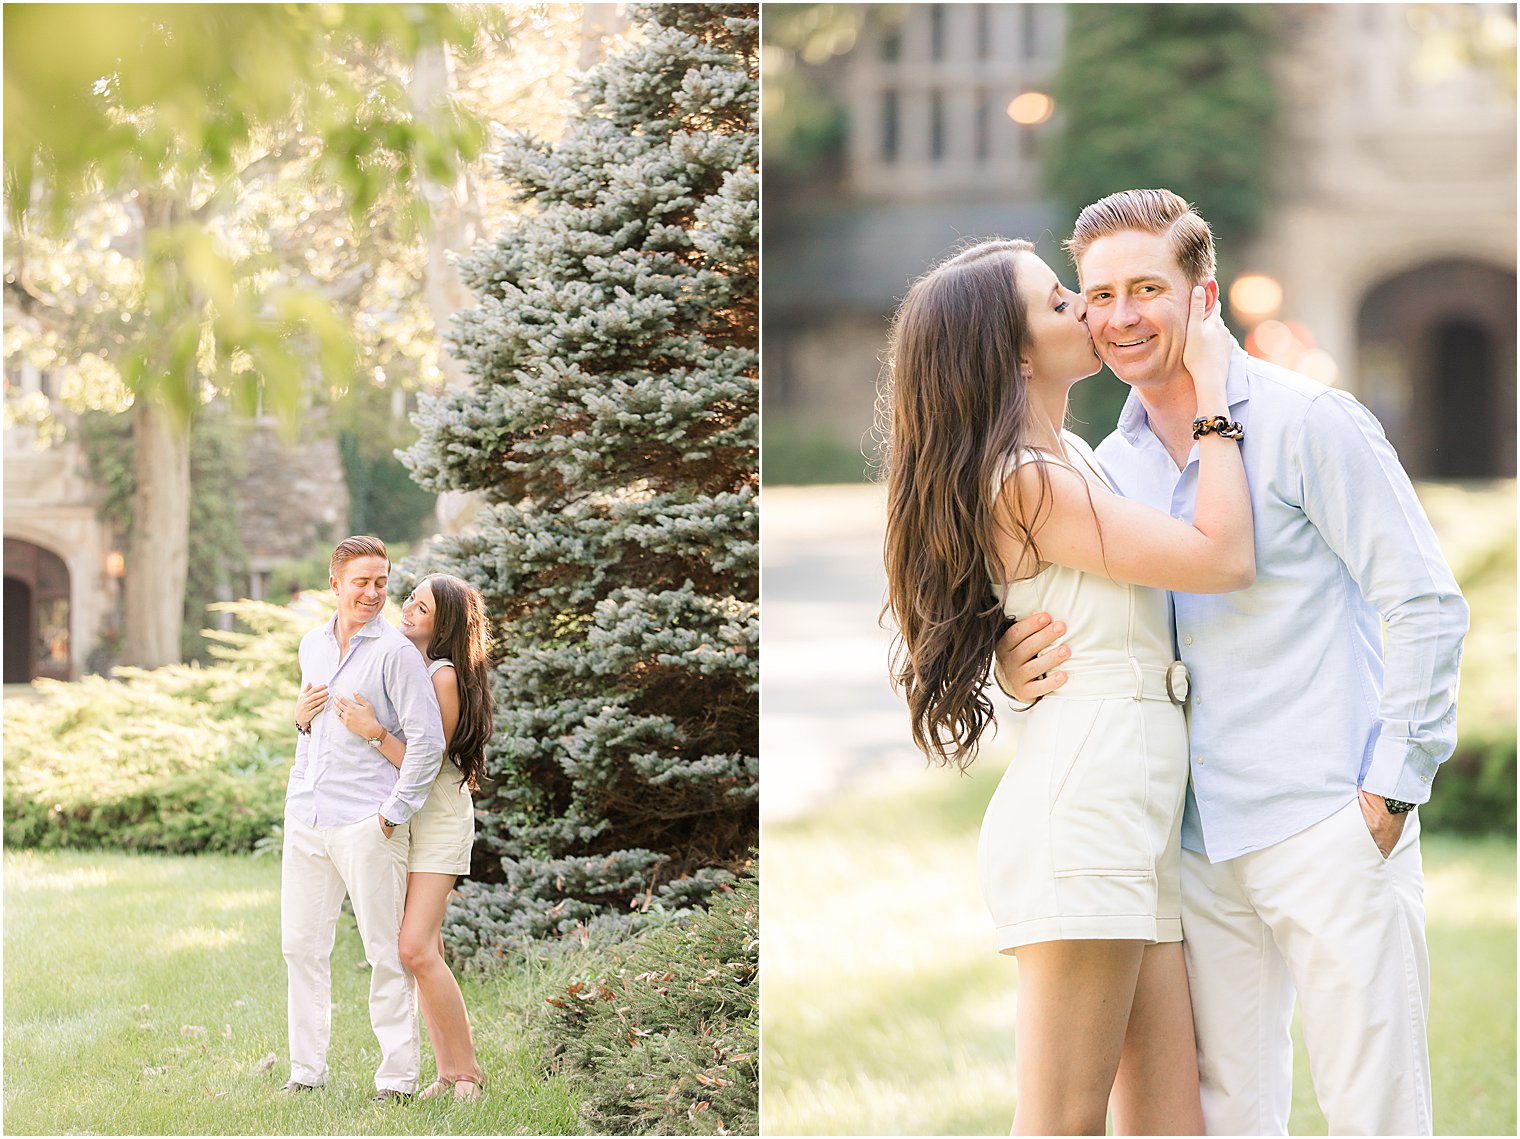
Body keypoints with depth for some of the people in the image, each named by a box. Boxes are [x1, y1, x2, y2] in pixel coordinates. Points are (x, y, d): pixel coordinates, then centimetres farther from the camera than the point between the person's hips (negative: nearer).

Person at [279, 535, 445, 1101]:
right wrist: (303, 718, 8)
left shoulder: (395, 652, -8)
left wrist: (394, 812, -12)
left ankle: (398, 1077, 4)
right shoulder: (312, 646, 14)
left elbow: (427, 740, -11)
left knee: (387, 952, -2)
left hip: (366, 822, -7)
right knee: (301, 945, 9)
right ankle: (306, 1070, 18)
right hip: (306, 818, 7)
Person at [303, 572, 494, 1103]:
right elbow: (339, 729, 16)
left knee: (415, 949, -15)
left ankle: (467, 1070, -6)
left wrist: (373, 730, -29)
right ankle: (448, 1072, 10)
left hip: (436, 817, -7)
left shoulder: (443, 676, -15)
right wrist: (305, 716, -4)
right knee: (424, 950, 6)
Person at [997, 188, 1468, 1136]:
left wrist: (1392, 788, -11)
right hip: (1200, 844, 6)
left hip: (1328, 830, -6)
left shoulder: (1307, 423, -5)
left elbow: (1427, 606, -7)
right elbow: (1107, 650, 20)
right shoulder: (1110, 468, 13)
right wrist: (1023, 672, -3)